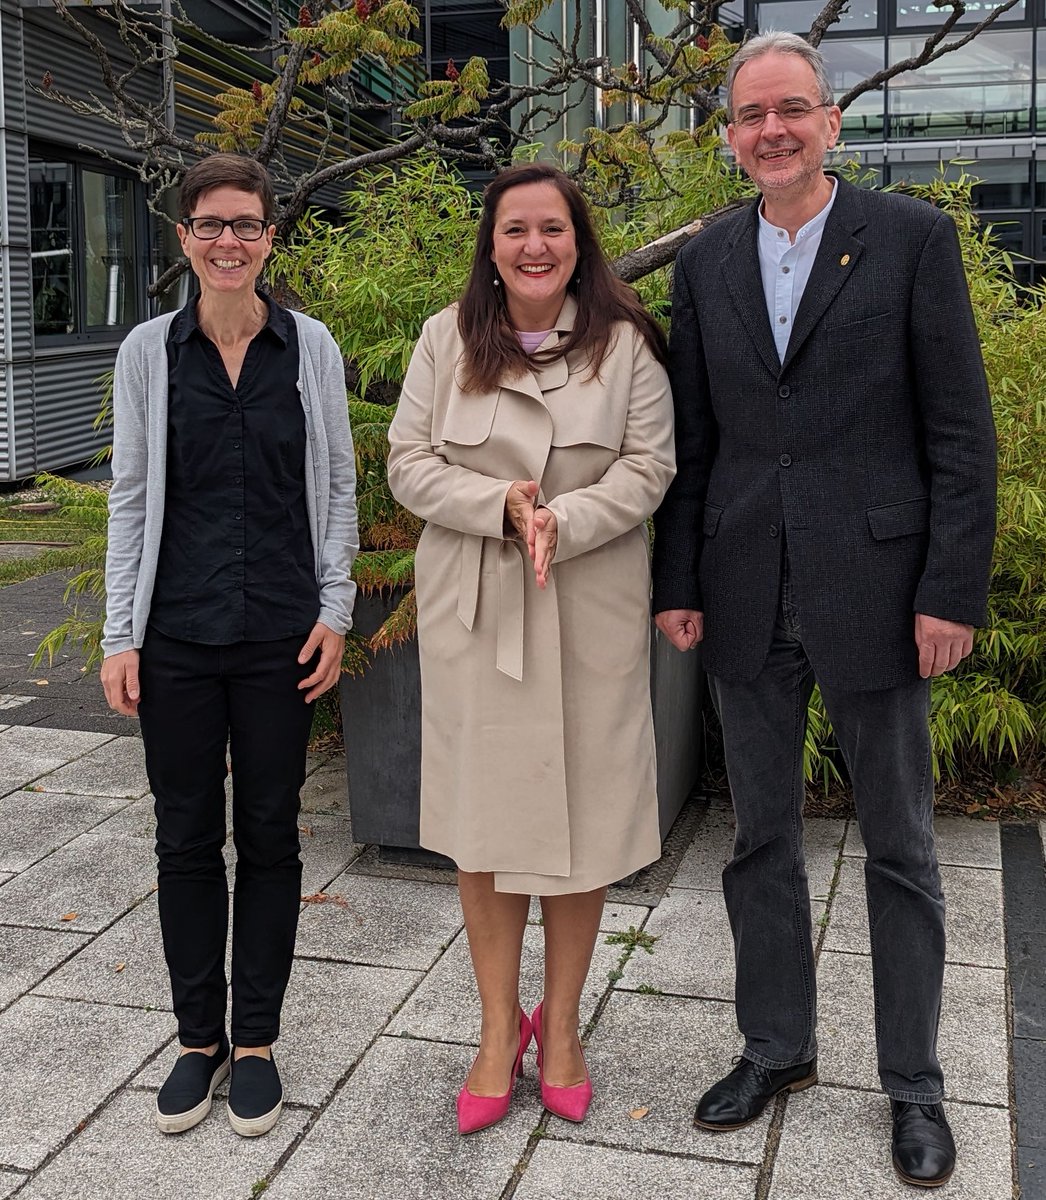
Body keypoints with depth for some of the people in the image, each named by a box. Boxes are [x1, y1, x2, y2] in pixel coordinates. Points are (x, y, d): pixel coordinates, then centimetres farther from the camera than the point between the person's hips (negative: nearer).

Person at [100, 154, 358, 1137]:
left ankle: (255, 1043, 24)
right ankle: (198, 1038, 26)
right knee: (186, 839, 9)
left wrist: (334, 609, -1)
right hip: (176, 636, 1)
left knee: (269, 837, 8)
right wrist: (120, 633, 0)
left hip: (280, 635, 0)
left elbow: (336, 486, 6)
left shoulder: (310, 348, 1)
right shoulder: (150, 351, 2)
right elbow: (131, 496, 4)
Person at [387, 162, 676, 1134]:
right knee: (482, 815, 6)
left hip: (590, 609, -1)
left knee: (582, 814, 6)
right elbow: (409, 464, 1)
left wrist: (563, 522, -20)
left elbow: (648, 465, -3)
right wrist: (501, 504, -16)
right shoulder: (447, 338, 3)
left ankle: (561, 1020, 26)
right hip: (471, 608, 1)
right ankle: (499, 1025, 24)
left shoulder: (625, 341, 0)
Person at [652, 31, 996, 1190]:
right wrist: (677, 582, 4)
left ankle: (914, 1083, 26)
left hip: (874, 589, -3)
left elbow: (961, 432, -6)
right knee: (762, 835, 14)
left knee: (899, 847, 9)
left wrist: (951, 593, -11)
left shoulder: (914, 237, -3)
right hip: (746, 596, 4)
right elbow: (691, 439, 9)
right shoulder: (705, 261, 8)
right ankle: (776, 1045, 32)